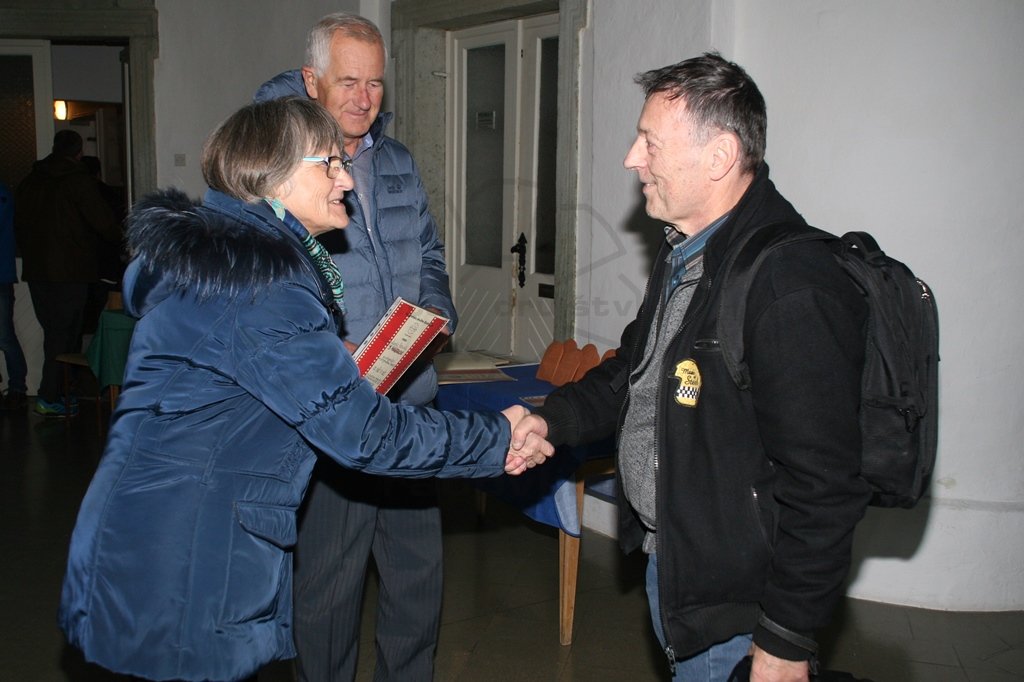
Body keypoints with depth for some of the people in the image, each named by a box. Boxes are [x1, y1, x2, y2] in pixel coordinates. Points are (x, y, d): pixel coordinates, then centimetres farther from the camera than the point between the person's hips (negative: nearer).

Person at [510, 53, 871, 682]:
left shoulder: (794, 288, -28)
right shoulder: (686, 250, 5)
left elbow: (822, 491, -26)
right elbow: (635, 368, 19)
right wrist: (552, 420, 3)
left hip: (737, 606, -9)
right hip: (668, 560, 9)